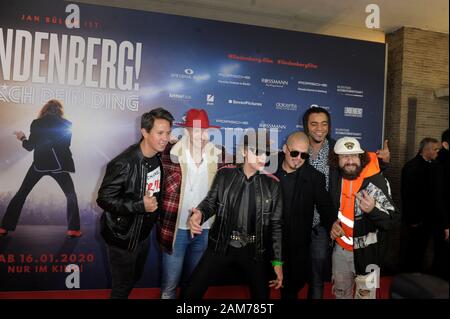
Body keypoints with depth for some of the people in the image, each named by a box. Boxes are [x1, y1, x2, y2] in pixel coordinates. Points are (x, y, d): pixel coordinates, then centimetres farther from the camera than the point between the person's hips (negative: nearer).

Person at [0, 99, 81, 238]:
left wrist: (22, 138, 21)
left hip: (40, 164, 1)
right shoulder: (66, 124, 1)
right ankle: (73, 229, 0)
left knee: (21, 194, 15)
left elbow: (30, 147, 2)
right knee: (71, 196, 10)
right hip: (58, 164, -1)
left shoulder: (37, 123, 1)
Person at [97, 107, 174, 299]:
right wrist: (140, 205, -30)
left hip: (144, 233, 7)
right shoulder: (125, 163, -27)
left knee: (135, 278, 26)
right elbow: (104, 199, -23)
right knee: (122, 286, 12)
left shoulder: (159, 157, -3)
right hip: (122, 237, -7)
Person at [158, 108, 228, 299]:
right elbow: (170, 190, -4)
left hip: (205, 229, 3)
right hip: (177, 228, -2)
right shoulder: (173, 153, -10)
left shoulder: (217, 155, -1)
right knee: (170, 284, 11)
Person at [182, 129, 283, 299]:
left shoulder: (272, 184, -4)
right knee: (190, 292, -1)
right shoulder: (225, 174, -5)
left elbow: (276, 224, 1)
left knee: (262, 294, 12)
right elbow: (211, 201, 5)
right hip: (221, 246, 0)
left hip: (253, 250, 1)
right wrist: (200, 214, -20)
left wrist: (277, 261, 0)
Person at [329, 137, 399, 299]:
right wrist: (332, 222, -4)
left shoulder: (376, 181, -19)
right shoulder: (335, 177, -6)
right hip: (340, 249, 4)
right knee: (341, 292, 23)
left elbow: (392, 220, -18)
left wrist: (373, 209, -37)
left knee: (365, 295, 13)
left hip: (367, 251, -4)